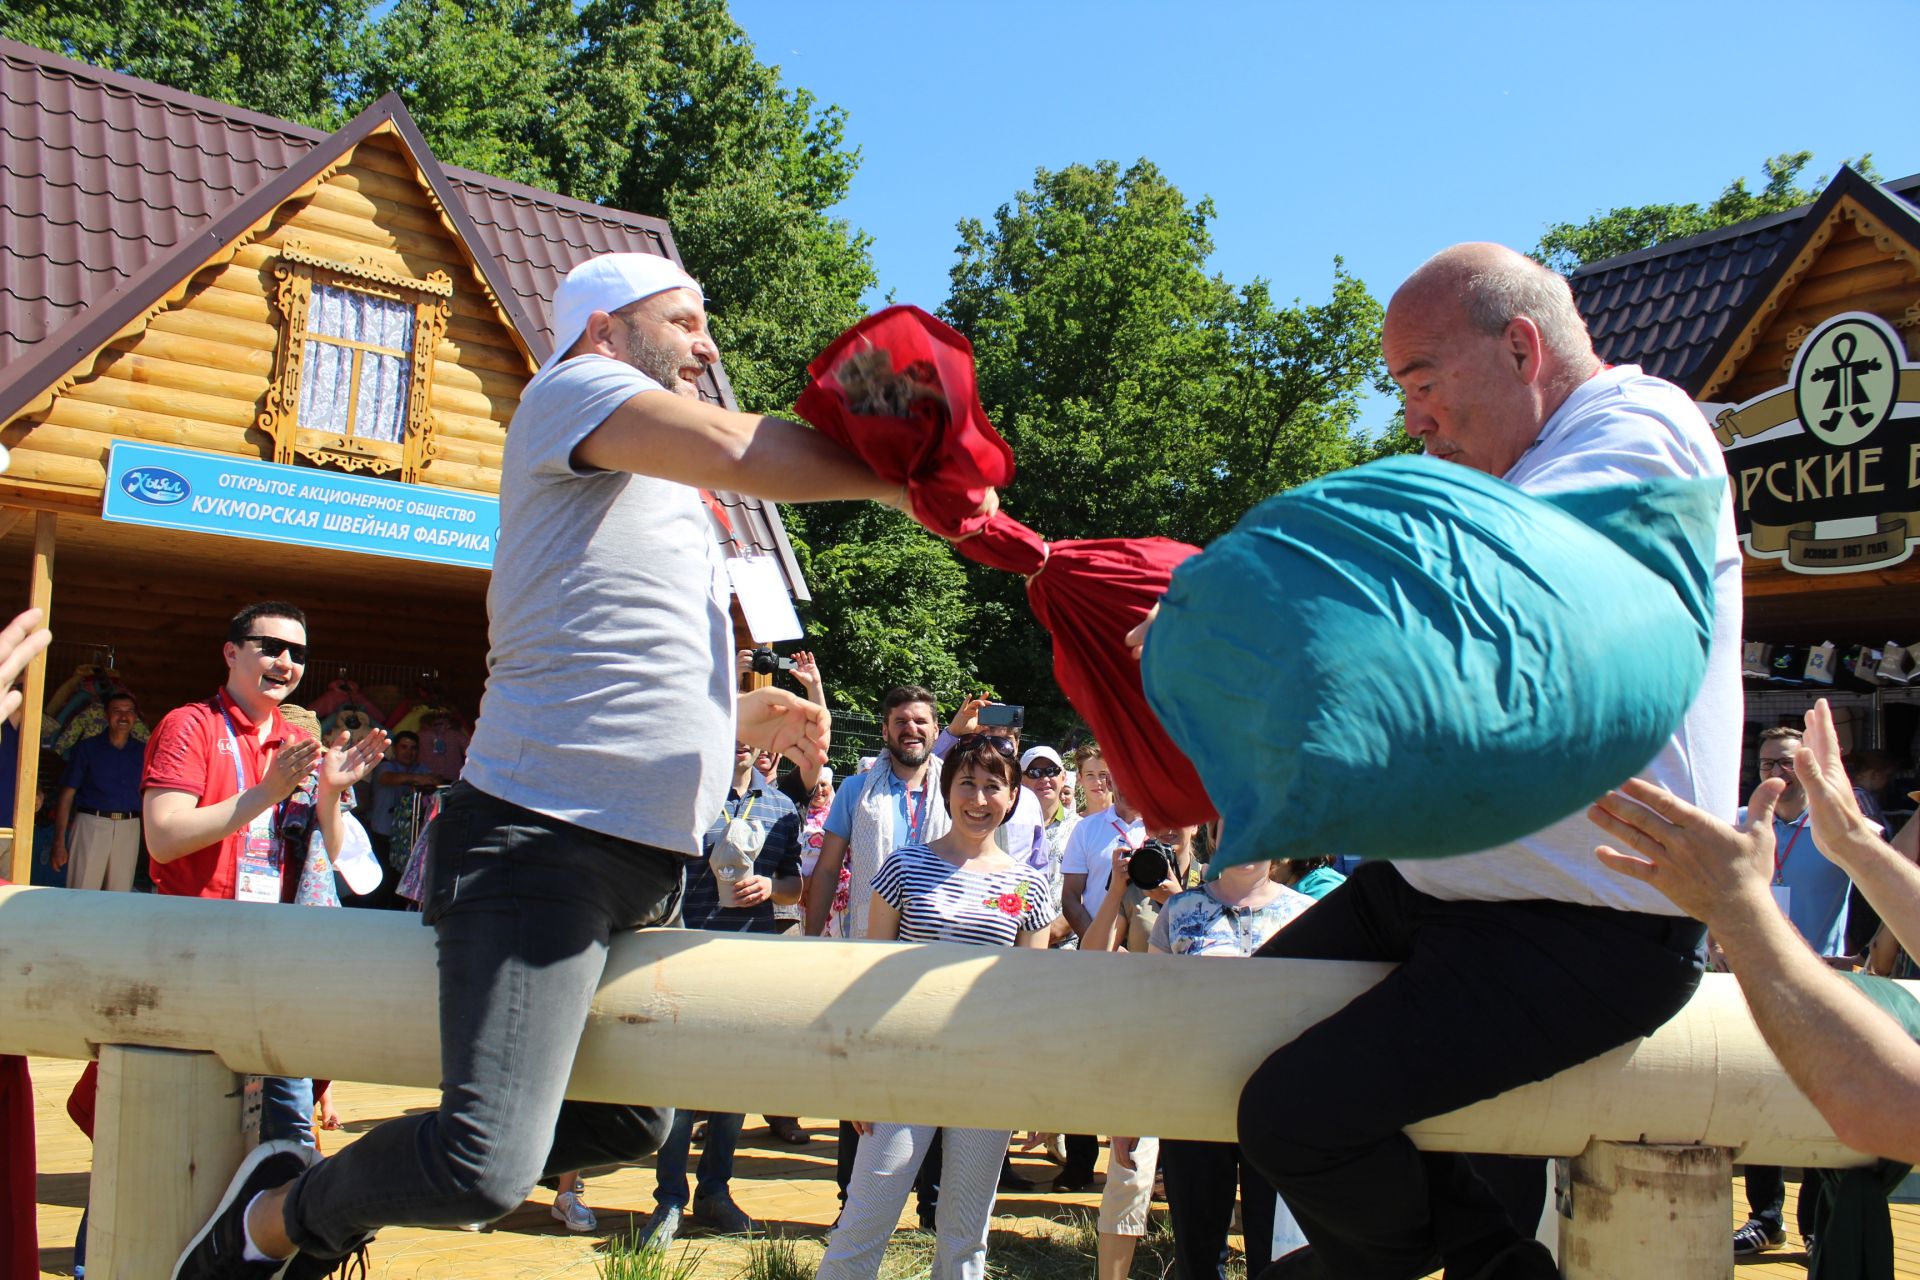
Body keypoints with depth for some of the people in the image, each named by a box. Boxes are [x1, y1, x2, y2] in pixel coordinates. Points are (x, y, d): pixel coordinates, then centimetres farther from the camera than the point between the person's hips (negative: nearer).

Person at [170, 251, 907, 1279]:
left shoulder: (670, 501, 27)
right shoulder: (571, 388, -1)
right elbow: (735, 448, -19)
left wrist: (744, 718, 18)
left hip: (649, 865, 11)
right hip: (546, 835, -10)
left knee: (631, 1124, 20)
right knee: (484, 1168, -22)